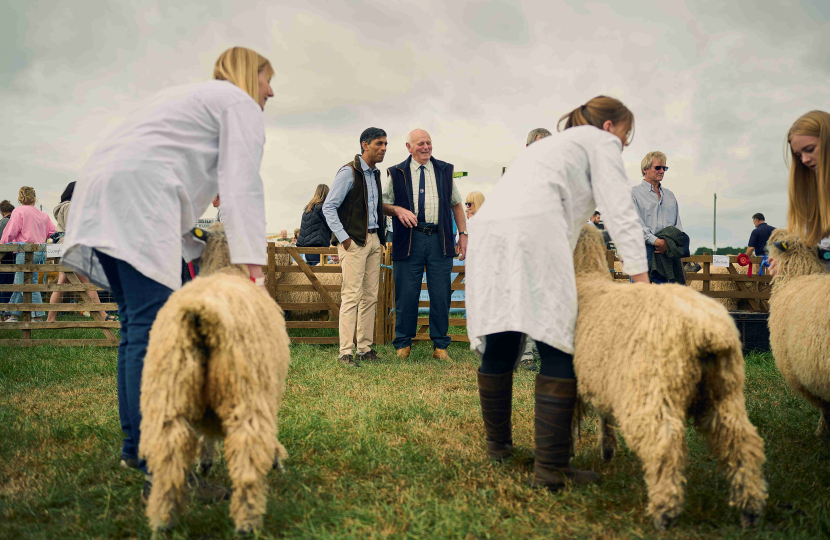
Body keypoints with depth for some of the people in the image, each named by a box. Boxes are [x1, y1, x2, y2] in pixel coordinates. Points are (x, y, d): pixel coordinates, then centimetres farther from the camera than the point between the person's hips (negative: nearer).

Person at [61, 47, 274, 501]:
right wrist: (253, 267, -16)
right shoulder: (239, 103, 7)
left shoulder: (187, 98, 34)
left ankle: (134, 445, 19)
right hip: (137, 196, -10)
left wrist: (200, 253, 22)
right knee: (152, 330, -16)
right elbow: (241, 186, -9)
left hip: (98, 193, 10)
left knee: (136, 326, 13)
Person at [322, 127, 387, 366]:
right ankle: (345, 351, -5)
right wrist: (343, 237, -15)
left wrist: (381, 236, 14)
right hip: (354, 241, -8)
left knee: (370, 297, 8)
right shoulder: (348, 172, -8)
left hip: (373, 240, 8)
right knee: (352, 296, -9)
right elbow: (328, 207, -11)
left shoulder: (375, 174, 16)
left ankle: (365, 348, 14)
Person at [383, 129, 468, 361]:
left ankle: (440, 346, 13)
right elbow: (383, 204, 10)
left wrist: (463, 233, 10)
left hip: (440, 240, 2)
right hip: (409, 240, -2)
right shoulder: (397, 174, 8)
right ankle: (403, 344, 14)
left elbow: (456, 204, 18)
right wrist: (398, 210, -11)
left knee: (441, 295, 2)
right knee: (406, 294, 1)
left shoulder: (444, 170, 15)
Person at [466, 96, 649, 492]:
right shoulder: (601, 142, 17)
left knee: (499, 347, 14)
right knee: (558, 348, -8)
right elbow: (619, 211, 5)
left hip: (486, 229, 9)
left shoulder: (553, 144, 40)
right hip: (531, 230, -8)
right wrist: (641, 279, 2)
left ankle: (497, 443, 26)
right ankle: (550, 467, -11)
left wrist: (564, 277, 29)